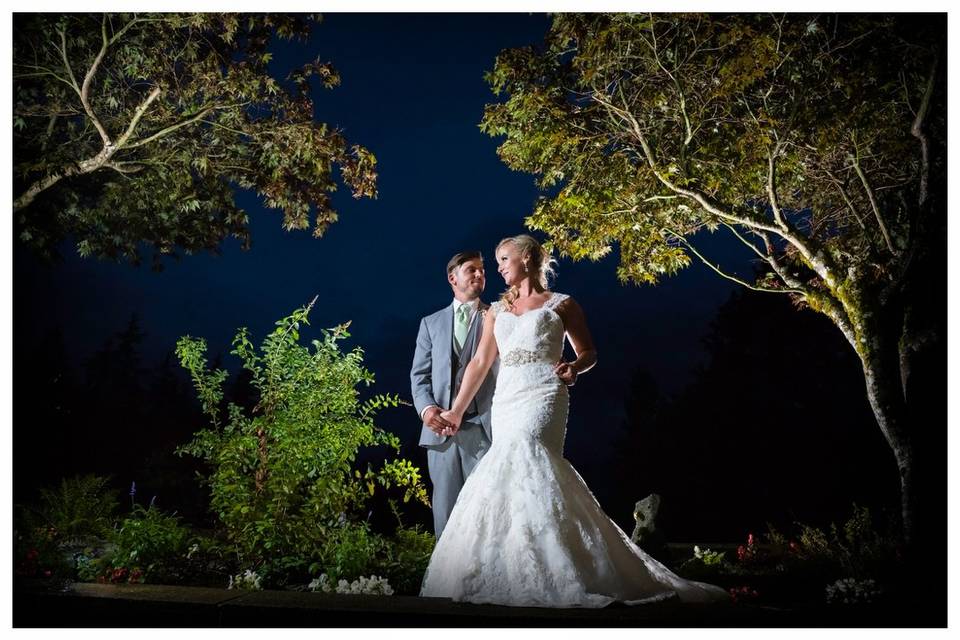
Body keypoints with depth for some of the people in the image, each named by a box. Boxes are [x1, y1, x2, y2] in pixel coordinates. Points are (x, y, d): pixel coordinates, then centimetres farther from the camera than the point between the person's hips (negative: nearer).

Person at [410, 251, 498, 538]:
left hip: (484, 427, -2)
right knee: (445, 504, 6)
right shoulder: (431, 323, 18)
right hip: (440, 428, 3)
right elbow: (419, 373, 12)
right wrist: (426, 407, -5)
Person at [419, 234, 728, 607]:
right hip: (506, 401, 5)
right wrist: (457, 410, 16)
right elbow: (480, 362, 20)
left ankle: (540, 582, -21)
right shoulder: (498, 310, 21)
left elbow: (588, 352, 11)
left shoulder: (561, 304, 9)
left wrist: (575, 368, -13)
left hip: (542, 398, -5)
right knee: (514, 475, -3)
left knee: (520, 466, -22)